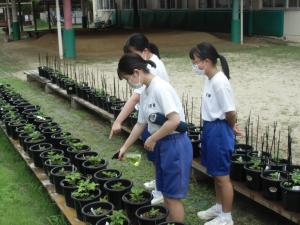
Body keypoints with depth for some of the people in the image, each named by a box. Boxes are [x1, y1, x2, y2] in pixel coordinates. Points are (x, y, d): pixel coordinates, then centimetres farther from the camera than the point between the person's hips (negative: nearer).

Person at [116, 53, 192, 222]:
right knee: (166, 194, 18)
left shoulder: (160, 88, -20)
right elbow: (141, 124, 17)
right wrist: (125, 147, 19)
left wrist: (151, 139, -16)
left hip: (175, 144, -9)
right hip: (162, 144, 9)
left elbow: (174, 121, -28)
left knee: (173, 196, 1)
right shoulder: (145, 92, 8)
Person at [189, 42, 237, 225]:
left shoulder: (219, 82, -23)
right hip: (210, 129, 10)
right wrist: (210, 129, 11)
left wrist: (231, 128, -3)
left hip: (219, 131, -10)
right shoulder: (209, 79, 7)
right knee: (215, 174, 22)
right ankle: (219, 207, 39)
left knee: (222, 176, 4)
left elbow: (230, 112, -21)